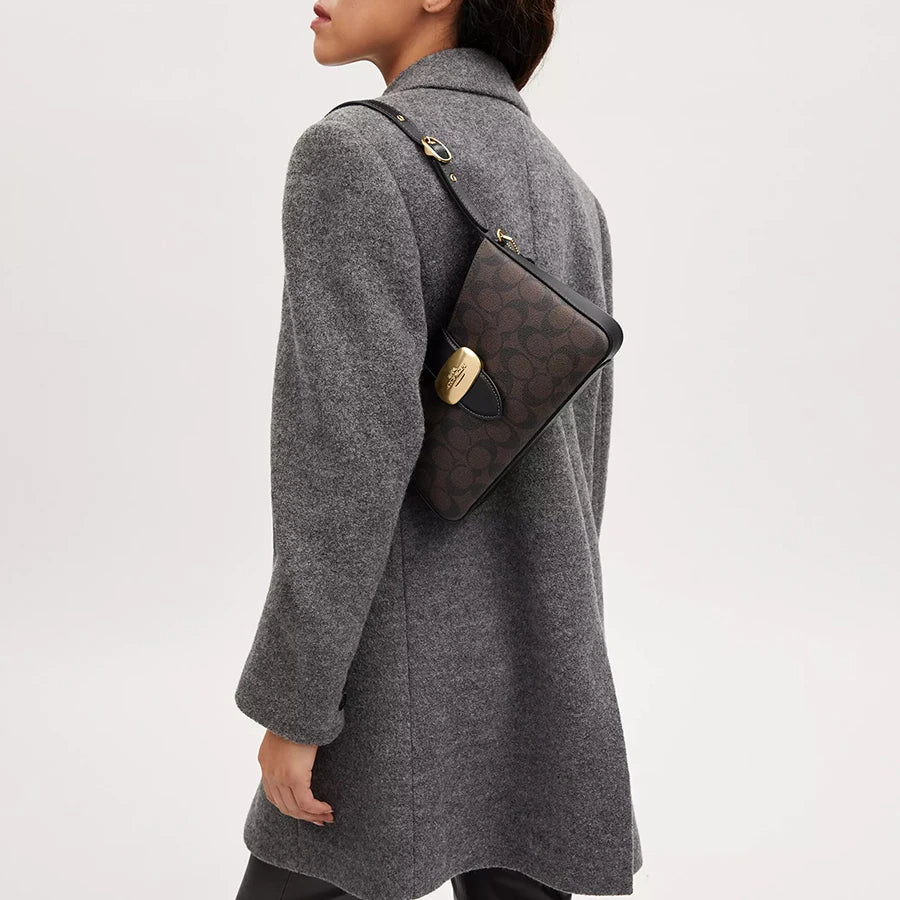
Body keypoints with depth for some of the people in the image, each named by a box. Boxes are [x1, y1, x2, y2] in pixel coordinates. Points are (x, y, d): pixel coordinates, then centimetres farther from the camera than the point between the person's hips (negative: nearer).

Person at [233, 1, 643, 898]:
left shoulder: (353, 154, -14)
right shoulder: (568, 197, 11)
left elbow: (352, 441, -22)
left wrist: (293, 704, -16)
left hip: (413, 656, -7)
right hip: (537, 652, 7)